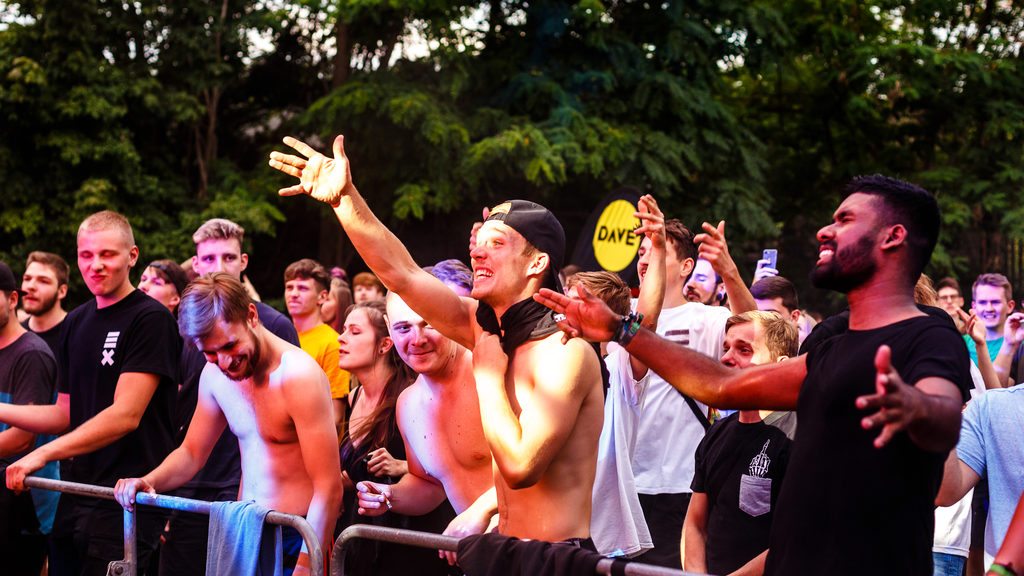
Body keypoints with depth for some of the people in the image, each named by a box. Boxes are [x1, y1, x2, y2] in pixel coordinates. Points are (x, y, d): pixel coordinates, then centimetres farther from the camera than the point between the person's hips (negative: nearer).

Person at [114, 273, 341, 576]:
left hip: (297, 540, -6)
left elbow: (328, 489, -22)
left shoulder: (298, 375, -20)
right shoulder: (214, 375, 2)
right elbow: (192, 453, 15)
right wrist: (147, 481, -5)